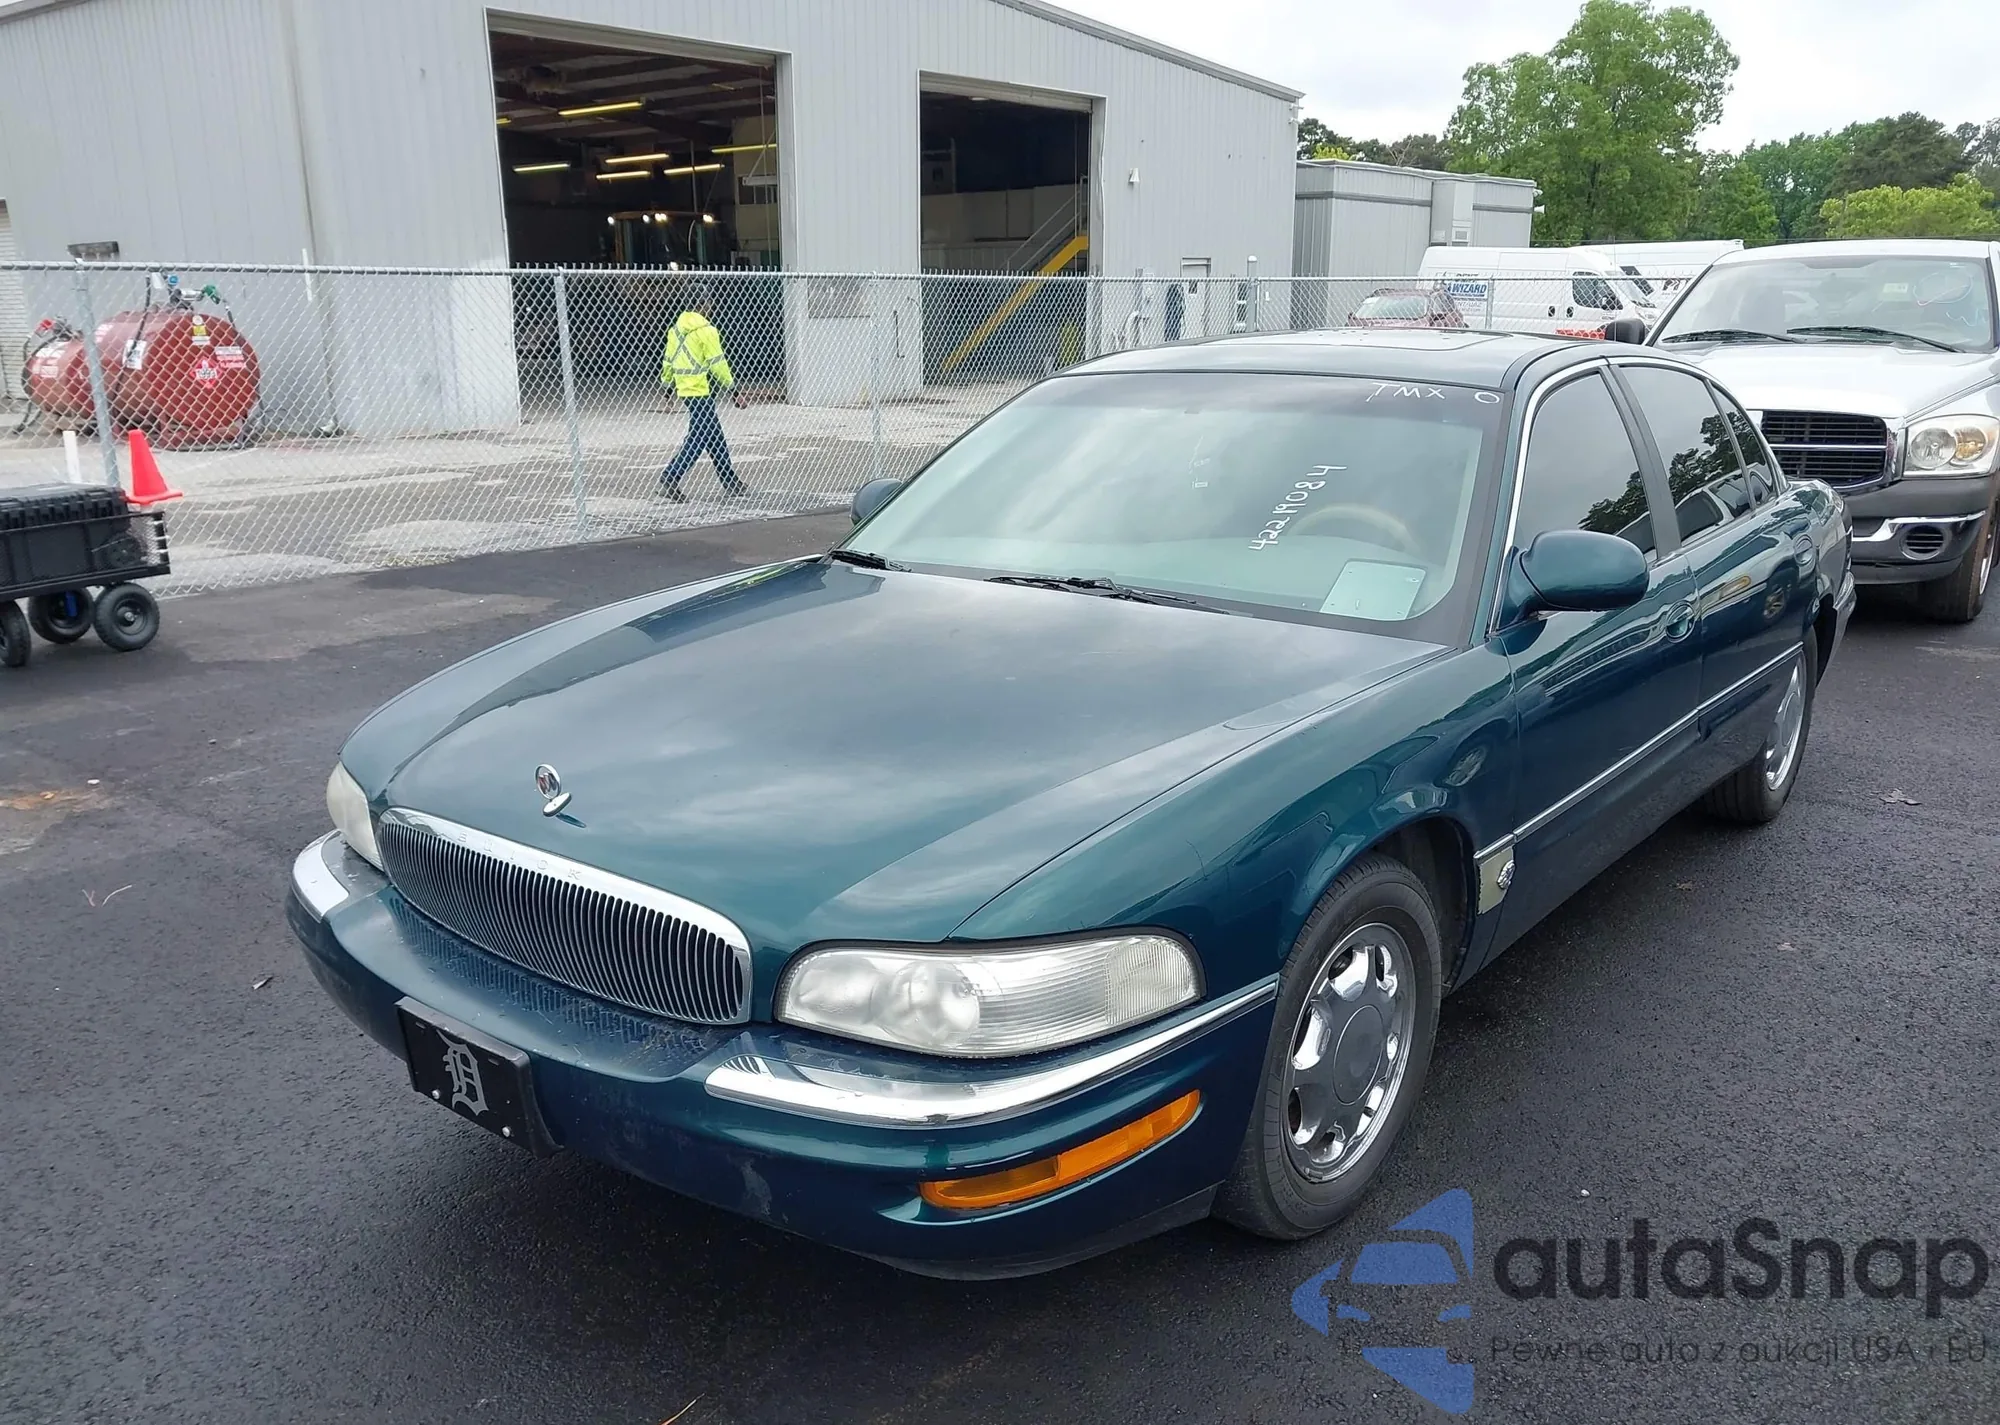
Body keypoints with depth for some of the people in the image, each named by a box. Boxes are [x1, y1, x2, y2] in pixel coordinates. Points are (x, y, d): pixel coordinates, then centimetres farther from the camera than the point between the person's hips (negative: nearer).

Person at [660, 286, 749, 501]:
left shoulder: (677, 328, 10)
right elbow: (717, 364, -14)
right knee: (698, 439, -6)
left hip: (684, 390, 9)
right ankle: (670, 479, -13)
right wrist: (734, 391, -8)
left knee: (716, 438, 16)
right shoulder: (706, 330, -13)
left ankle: (729, 480, 22)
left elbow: (668, 361, 14)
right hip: (701, 391, -9)